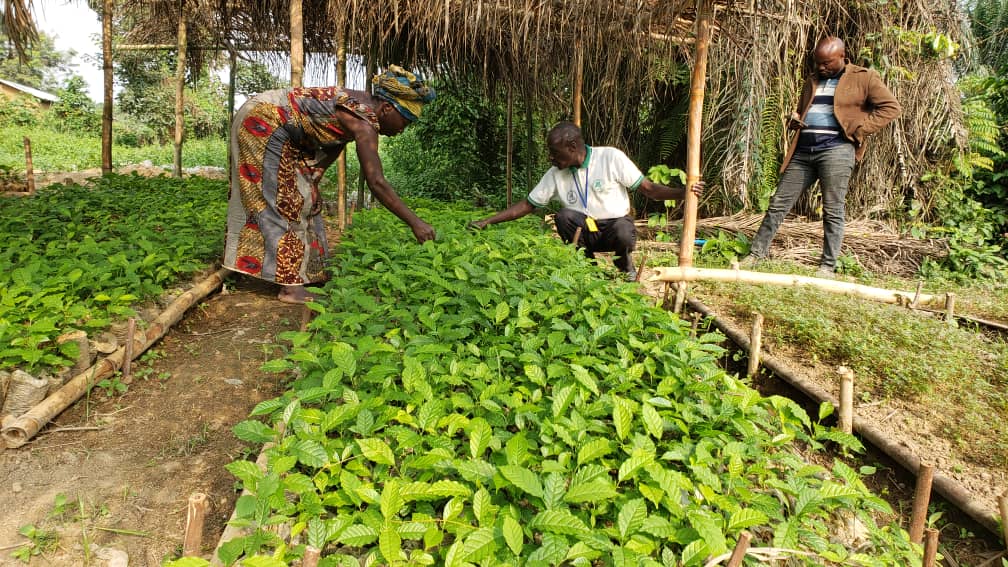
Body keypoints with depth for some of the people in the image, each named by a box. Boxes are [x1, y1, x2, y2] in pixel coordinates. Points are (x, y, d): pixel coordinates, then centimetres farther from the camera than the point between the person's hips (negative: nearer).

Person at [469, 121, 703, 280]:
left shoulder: (611, 158, -14)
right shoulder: (555, 174, -4)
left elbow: (648, 188, -12)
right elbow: (528, 204, 1)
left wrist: (682, 192, -28)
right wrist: (487, 221, -7)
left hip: (616, 225, -3)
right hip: (585, 231, 3)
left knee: (624, 234, -38)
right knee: (564, 216, -29)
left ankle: (625, 264, 1)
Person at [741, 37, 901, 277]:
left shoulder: (864, 78, 6)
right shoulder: (812, 81, 23)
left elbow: (891, 107, 2)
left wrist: (859, 129, -7)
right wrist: (795, 120, 10)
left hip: (836, 149, -5)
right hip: (803, 150, 5)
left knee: (832, 211, -5)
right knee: (778, 203, 1)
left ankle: (828, 266, 1)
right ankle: (756, 253, 7)